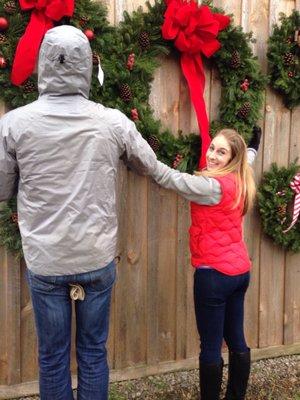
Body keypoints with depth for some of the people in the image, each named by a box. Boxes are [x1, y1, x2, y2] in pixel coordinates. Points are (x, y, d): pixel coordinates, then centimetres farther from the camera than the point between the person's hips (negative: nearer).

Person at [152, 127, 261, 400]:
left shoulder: (213, 186, -18)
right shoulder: (239, 180, 7)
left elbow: (168, 177, -17)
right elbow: (247, 158, 31)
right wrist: (253, 145, 51)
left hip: (215, 273, -9)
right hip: (240, 271, 9)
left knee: (210, 347, 1)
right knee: (236, 341, 17)